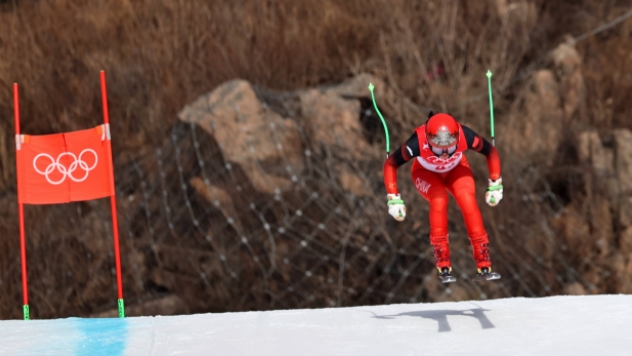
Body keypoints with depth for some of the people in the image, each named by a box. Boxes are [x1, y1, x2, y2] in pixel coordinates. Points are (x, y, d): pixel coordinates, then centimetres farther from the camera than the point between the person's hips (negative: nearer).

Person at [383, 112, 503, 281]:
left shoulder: (465, 136, -37)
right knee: (439, 199, -31)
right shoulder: (417, 143, -41)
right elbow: (390, 164, -26)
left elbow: (491, 152, -17)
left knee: (468, 200, -25)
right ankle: (443, 266, -21)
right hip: (426, 172, -2)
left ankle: (484, 266, -16)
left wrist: (495, 185, -15)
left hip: (456, 169, 2)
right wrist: (393, 199, -28)